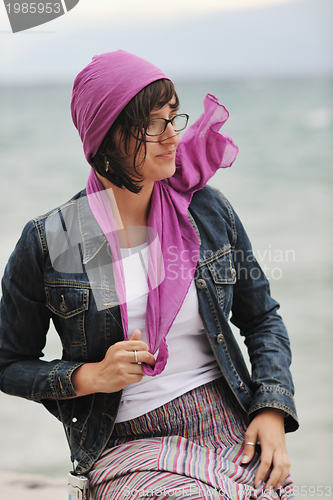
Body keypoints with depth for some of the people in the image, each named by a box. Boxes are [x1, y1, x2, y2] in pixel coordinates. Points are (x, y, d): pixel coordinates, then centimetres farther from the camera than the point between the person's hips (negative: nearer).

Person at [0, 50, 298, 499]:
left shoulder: (210, 212, 5)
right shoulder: (47, 243, -4)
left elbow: (262, 318, 15)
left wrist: (273, 410, 0)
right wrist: (90, 377, -11)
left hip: (233, 429, 3)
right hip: (130, 449, -3)